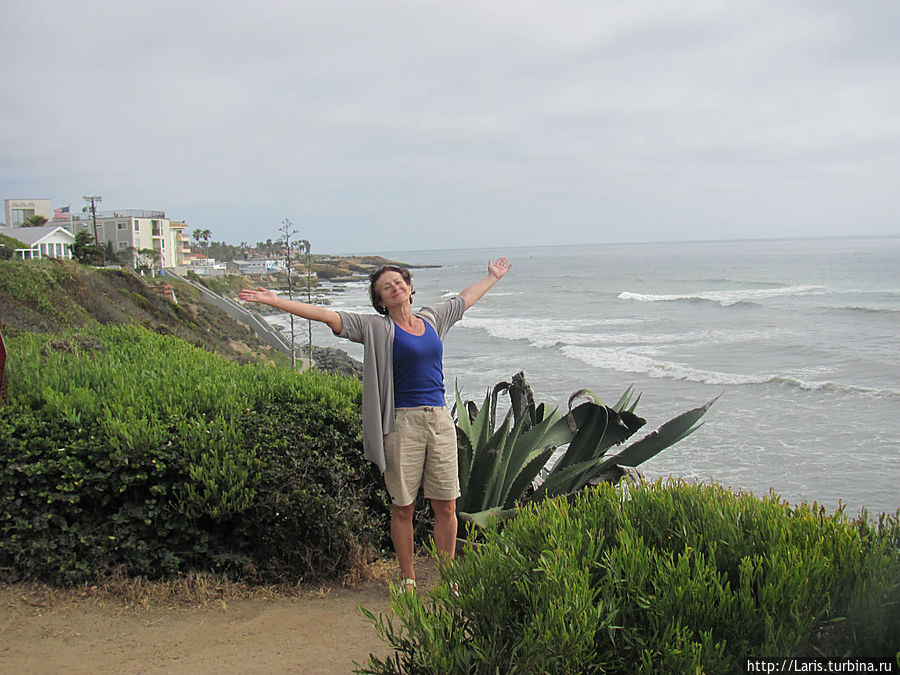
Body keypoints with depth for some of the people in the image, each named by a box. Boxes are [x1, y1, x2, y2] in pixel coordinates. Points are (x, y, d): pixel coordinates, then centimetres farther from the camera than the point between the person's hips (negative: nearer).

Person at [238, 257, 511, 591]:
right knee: (403, 508, 4)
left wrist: (493, 276, 45)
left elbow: (466, 298, 31)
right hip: (402, 423, -4)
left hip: (440, 421, 4)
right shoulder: (376, 328, 1)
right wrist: (276, 301, -14)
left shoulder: (432, 319, 13)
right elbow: (328, 316, -7)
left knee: (446, 506, 6)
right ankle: (408, 579, 20)